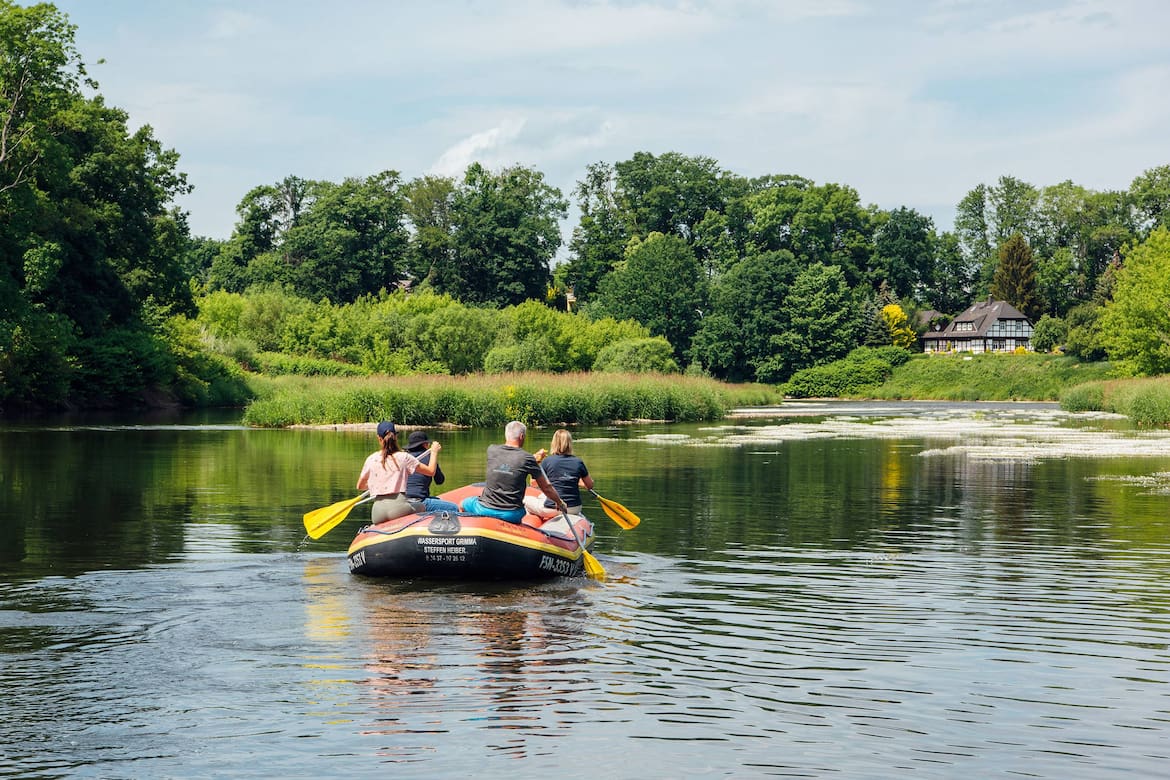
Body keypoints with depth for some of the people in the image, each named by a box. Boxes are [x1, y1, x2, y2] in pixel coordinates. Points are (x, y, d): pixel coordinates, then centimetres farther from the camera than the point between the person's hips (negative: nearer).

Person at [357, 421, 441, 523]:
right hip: (398, 506, -2)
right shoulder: (403, 457, 3)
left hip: (377, 513, 2)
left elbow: (360, 486, 21)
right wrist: (434, 452, 24)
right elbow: (431, 471, 8)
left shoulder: (371, 459, 10)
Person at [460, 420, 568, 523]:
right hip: (512, 515, -1)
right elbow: (546, 487, -1)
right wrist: (559, 503, 16)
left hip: (484, 510, 1)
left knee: (464, 504, 31)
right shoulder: (527, 458, -9)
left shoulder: (491, 450, -3)